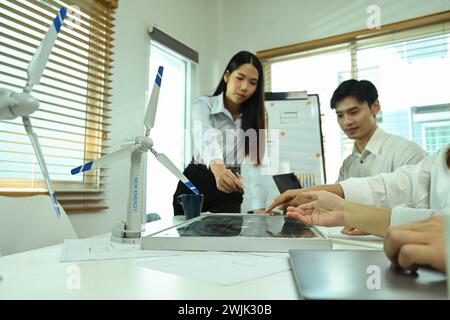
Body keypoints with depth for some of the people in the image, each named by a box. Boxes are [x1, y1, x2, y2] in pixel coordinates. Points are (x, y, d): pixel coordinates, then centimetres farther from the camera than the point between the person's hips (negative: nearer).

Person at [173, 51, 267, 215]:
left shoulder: (255, 115, -3)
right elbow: (207, 138, -34)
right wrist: (218, 169, -55)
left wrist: (260, 208, -23)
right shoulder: (202, 104, -12)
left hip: (228, 191, 2)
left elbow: (255, 163, -11)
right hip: (195, 185, -2)